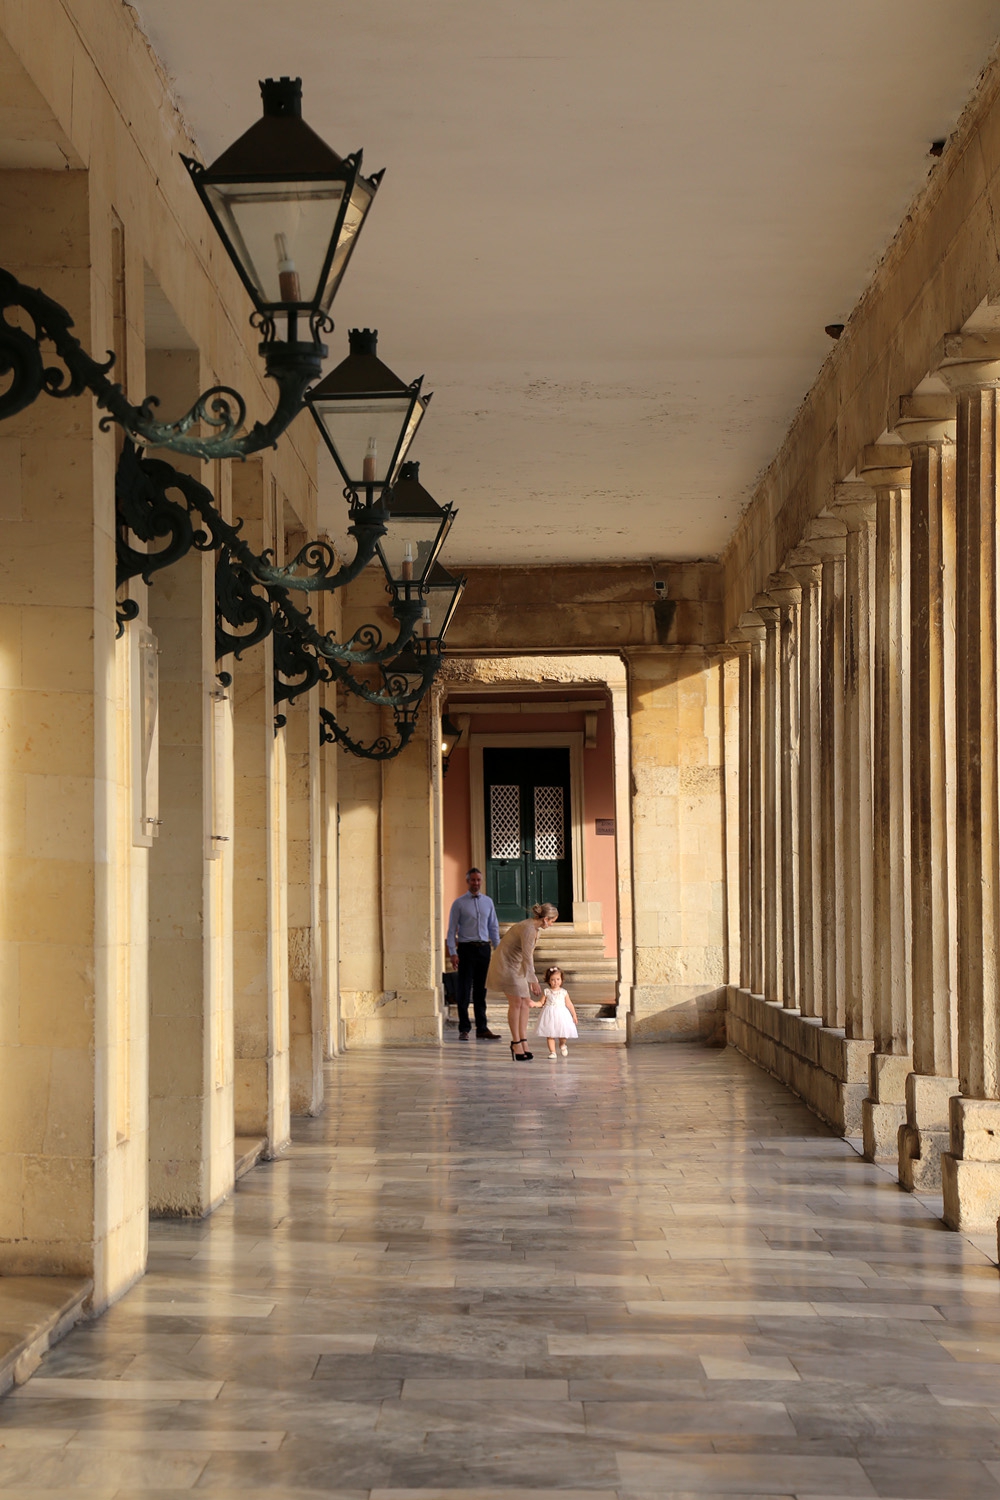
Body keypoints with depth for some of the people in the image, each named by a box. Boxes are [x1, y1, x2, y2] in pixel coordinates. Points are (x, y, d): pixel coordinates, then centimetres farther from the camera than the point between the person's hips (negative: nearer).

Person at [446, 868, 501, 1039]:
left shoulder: (488, 902, 12)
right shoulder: (459, 903, 0)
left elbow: (494, 927, 16)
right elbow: (452, 929, -1)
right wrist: (453, 953, -10)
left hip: (484, 949, 4)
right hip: (466, 948, -4)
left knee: (481, 990, 8)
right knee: (464, 990, -2)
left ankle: (482, 1029, 13)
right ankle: (464, 1030, 3)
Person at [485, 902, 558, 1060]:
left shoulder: (535, 929, 8)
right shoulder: (528, 929, -23)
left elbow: (528, 956, 17)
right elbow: (527, 957, -24)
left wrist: (532, 979, 19)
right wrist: (533, 980, -21)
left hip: (516, 965, 10)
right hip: (505, 964, -10)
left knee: (525, 1002, 3)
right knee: (516, 1002, -10)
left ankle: (523, 1041, 3)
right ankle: (516, 1043, -4)